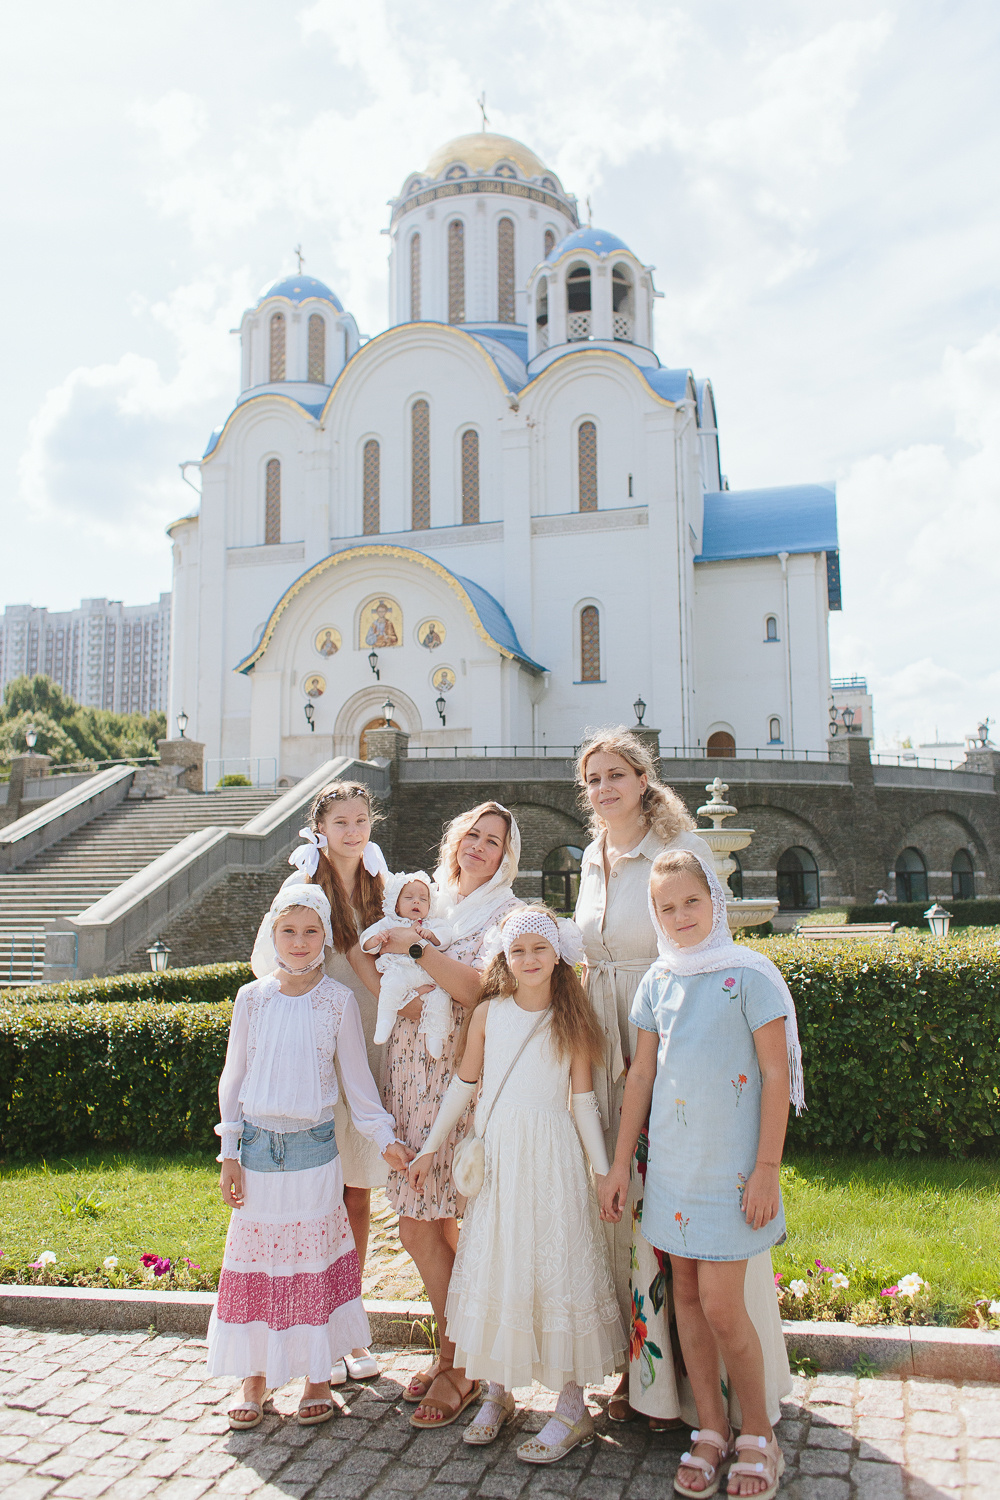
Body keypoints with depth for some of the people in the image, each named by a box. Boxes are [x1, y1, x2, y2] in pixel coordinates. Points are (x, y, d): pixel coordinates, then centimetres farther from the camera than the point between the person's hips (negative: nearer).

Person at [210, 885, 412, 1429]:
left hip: (314, 1147, -1)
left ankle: (318, 1375, 23)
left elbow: (356, 1077, 2)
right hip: (259, 1146, 1)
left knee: (314, 1257, 6)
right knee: (255, 1258, 7)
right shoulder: (252, 998, -1)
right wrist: (230, 1153, 3)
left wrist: (384, 1138, -2)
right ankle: (254, 1376, 24)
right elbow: (233, 1078, 5)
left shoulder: (339, 1000, -4)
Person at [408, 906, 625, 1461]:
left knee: (556, 1269, 0)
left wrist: (604, 1170, -1)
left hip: (552, 1156, -2)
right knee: (494, 1268, 8)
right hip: (495, 1155, 2)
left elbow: (584, 1098, 1)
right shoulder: (488, 1013, 2)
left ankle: (572, 1407, 11)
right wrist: (430, 1147, 11)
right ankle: (498, 1393, 25)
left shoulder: (571, 1019, -1)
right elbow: (463, 1086, 10)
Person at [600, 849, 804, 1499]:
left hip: (731, 1165, -5)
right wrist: (622, 1162, 9)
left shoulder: (749, 974, -10)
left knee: (721, 1304, -4)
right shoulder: (660, 980, 5)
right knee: (686, 1294, 11)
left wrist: (767, 1168, -12)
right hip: (672, 1163, 5)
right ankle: (712, 1430, 26)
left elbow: (776, 1075, -9)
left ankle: (759, 1435, 18)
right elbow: (642, 1074, 9)